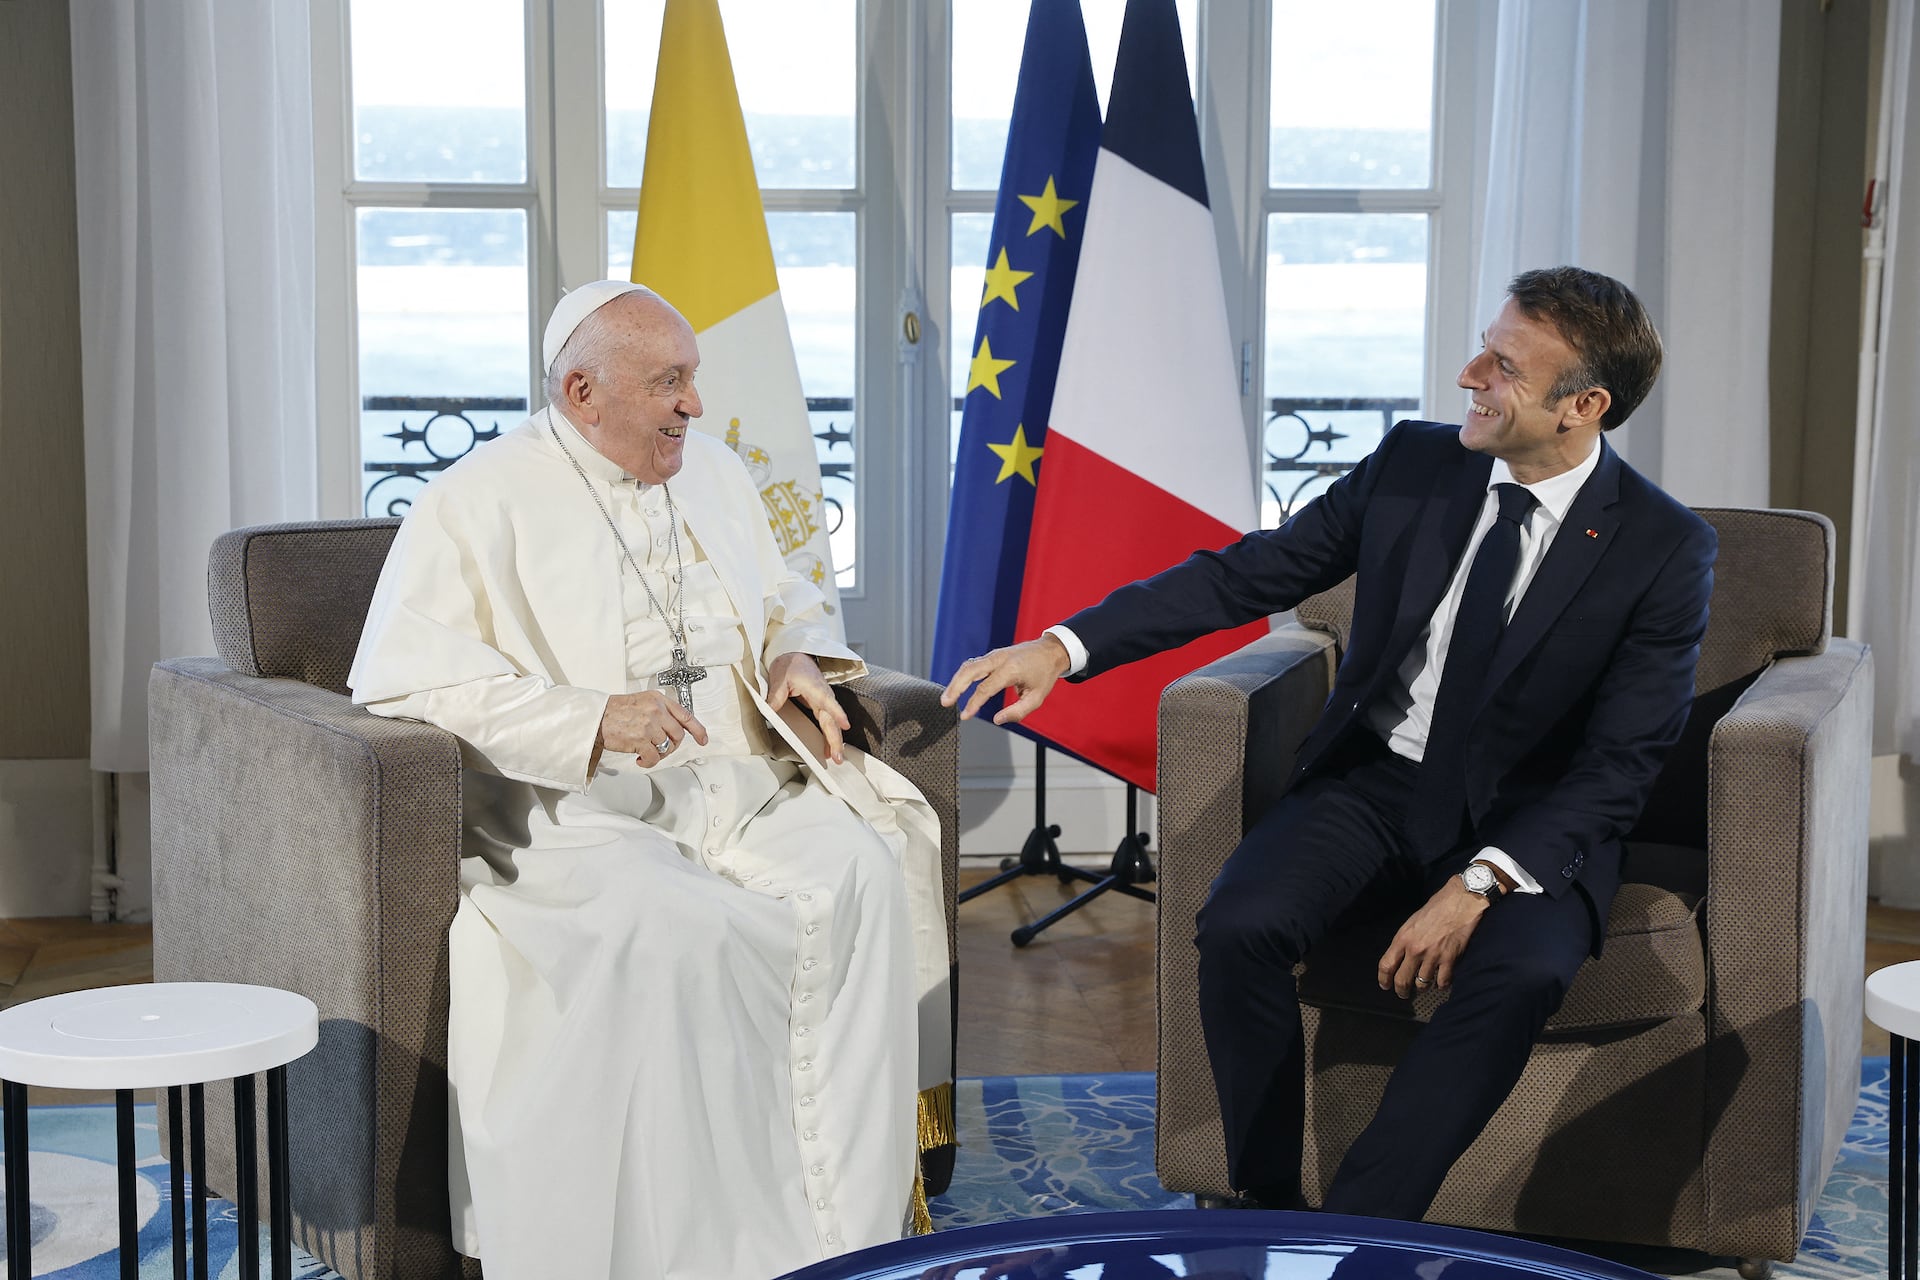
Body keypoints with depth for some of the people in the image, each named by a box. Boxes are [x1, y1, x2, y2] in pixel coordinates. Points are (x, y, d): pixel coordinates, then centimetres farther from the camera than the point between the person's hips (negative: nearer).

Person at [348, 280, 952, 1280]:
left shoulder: (711, 470, 17)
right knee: (677, 928, -36)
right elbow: (400, 674, -14)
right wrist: (591, 718, -22)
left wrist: (797, 660, 4)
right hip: (572, 812, -5)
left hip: (730, 782, 6)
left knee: (860, 874, -25)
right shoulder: (479, 502, -3)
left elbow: (789, 606, 31)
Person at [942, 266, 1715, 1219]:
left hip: (1526, 825, -3)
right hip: (1375, 783, 3)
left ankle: (1355, 1232, -27)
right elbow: (1245, 575, 2)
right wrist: (1064, 646, -10)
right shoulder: (1413, 465, 0)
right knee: (1239, 926, -25)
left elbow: (1618, 769, -11)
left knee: (1521, 972, -35)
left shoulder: (1665, 550, -10)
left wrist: (1481, 883, -25)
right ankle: (1268, 1210, -11)